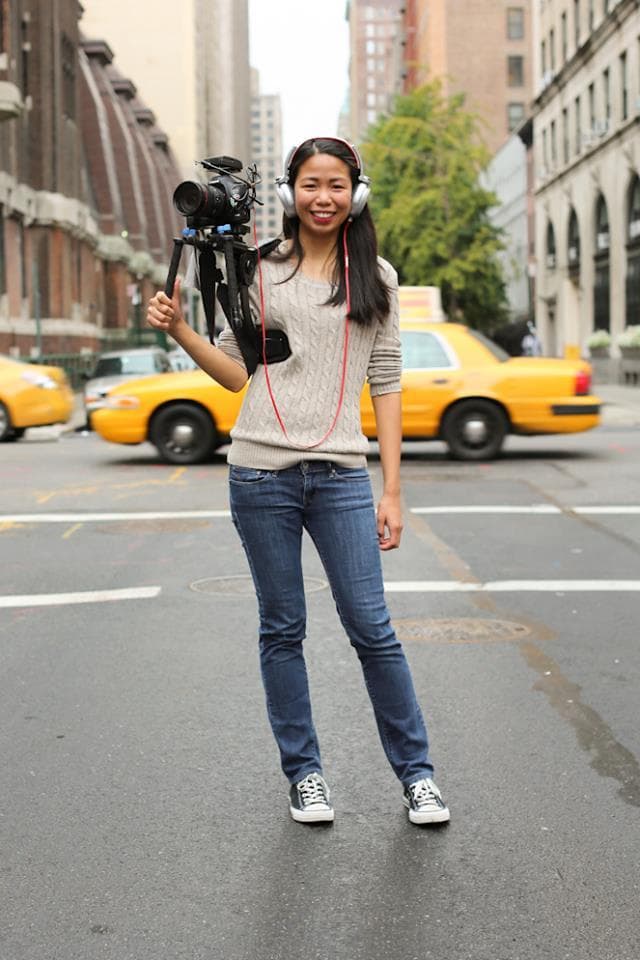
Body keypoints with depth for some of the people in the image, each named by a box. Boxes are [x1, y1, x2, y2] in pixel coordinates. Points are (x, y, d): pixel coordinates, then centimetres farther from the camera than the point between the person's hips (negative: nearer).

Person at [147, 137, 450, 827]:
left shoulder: (376, 278, 9)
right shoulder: (259, 270, 8)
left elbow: (385, 384, 7)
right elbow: (237, 371, 9)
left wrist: (393, 489, 3)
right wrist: (180, 331, -8)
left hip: (340, 473, 0)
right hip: (261, 473, 1)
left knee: (371, 627, -2)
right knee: (282, 629, 6)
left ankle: (415, 772, 13)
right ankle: (303, 773, 20)